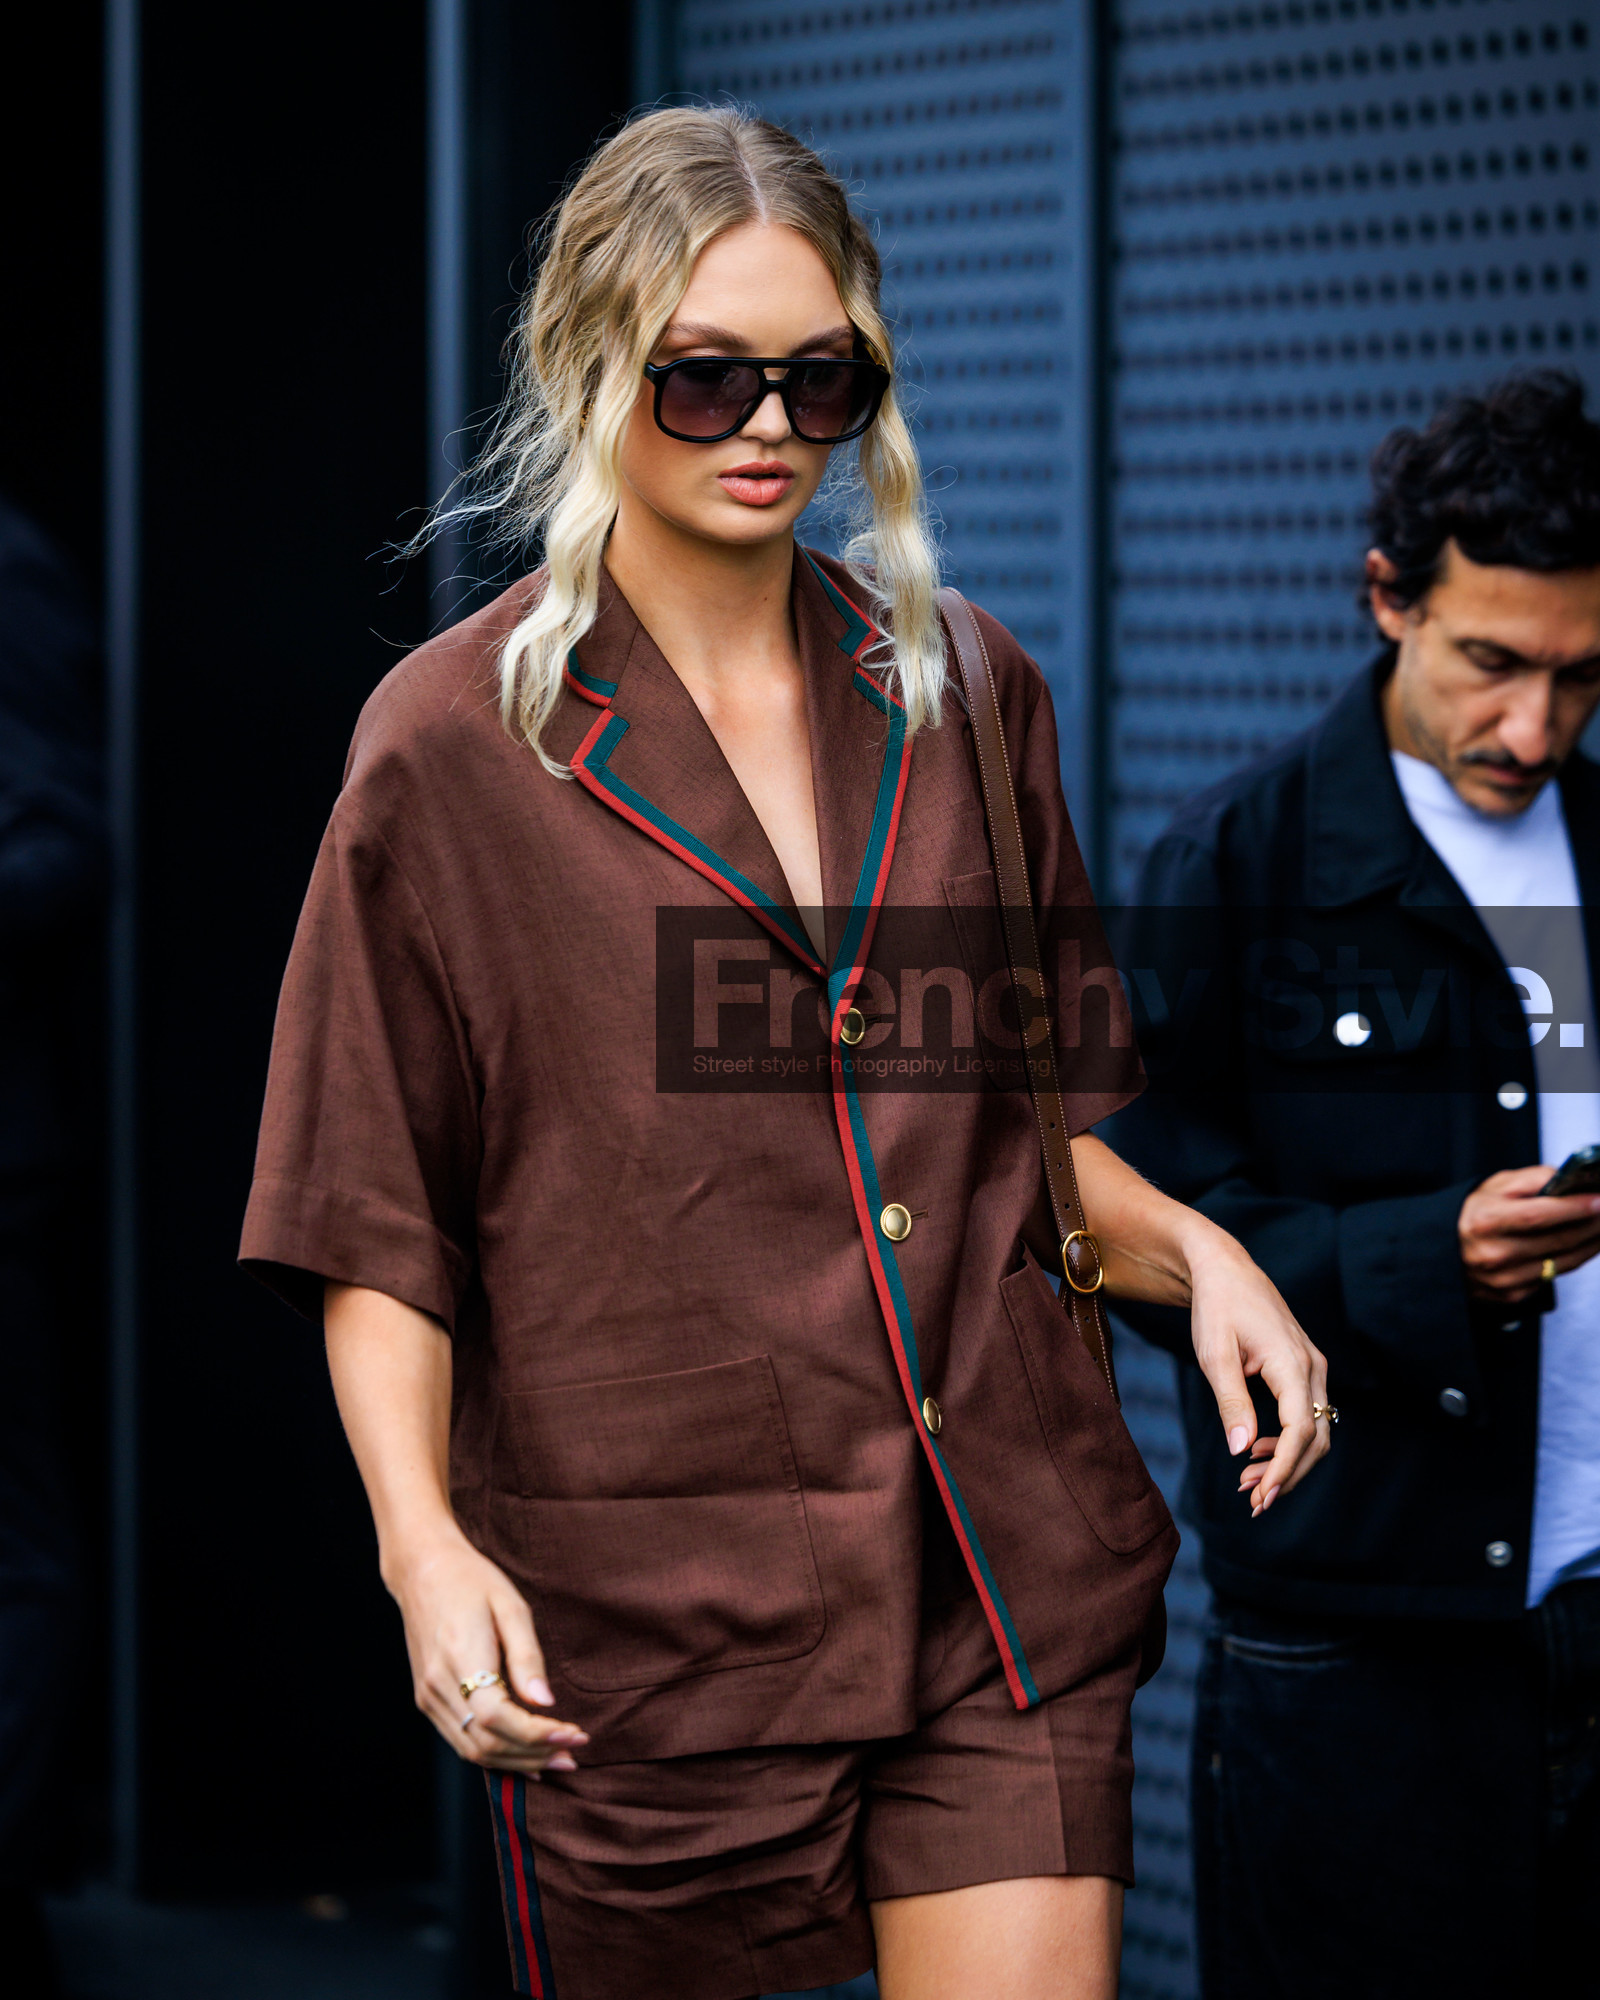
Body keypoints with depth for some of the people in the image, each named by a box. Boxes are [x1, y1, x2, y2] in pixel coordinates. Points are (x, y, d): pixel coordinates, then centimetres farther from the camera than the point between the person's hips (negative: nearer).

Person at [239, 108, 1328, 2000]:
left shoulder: (964, 697, 11)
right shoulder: (456, 745, -1)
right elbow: (375, 1226, -1)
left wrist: (1189, 1246, 1)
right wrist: (425, 1543, -15)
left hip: (1007, 1571, 3)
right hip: (644, 1609, -3)